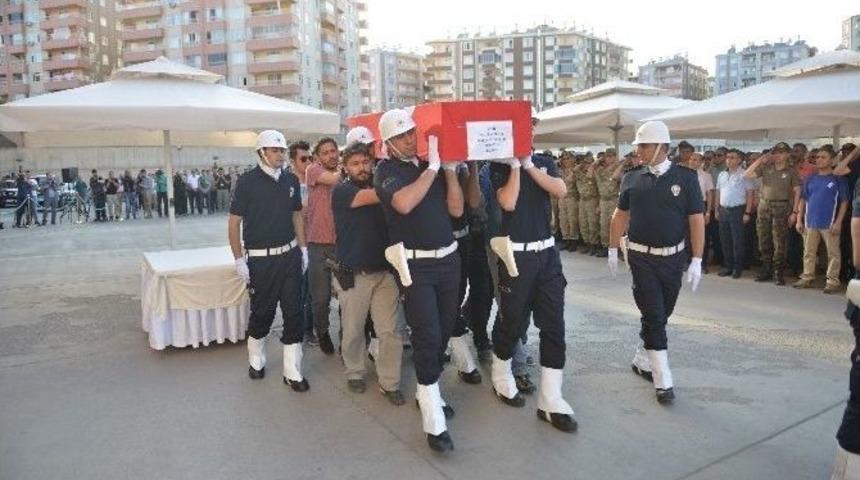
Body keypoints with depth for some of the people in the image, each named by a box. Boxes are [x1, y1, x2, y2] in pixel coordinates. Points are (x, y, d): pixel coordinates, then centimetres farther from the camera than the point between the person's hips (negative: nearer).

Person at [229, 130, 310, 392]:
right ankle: (256, 361, 33)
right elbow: (234, 222, -6)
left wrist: (303, 248, 10)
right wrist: (239, 260, -9)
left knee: (293, 312, 2)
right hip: (260, 259, -4)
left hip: (290, 255, 4)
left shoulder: (290, 180, 6)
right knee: (262, 312, 7)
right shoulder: (248, 181, -8)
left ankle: (293, 372, 12)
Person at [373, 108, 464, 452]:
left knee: (444, 331, 14)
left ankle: (427, 393, 35)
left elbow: (456, 209, 3)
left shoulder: (433, 166, 9)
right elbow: (404, 203, -24)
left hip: (448, 258, 6)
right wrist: (433, 167, -17)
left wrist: (450, 168, -3)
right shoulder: (387, 170, -4)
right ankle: (434, 423, 0)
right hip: (415, 264, -5)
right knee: (427, 336, -8)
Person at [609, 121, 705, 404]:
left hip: (673, 257, 1)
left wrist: (696, 260, -9)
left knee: (662, 315, 12)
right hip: (642, 257, -1)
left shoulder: (685, 177, -4)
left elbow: (696, 219, -4)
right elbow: (621, 215, 9)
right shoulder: (632, 178, 0)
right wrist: (613, 250, 7)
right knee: (654, 316, -4)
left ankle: (641, 360, 33)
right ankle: (663, 380, 3)